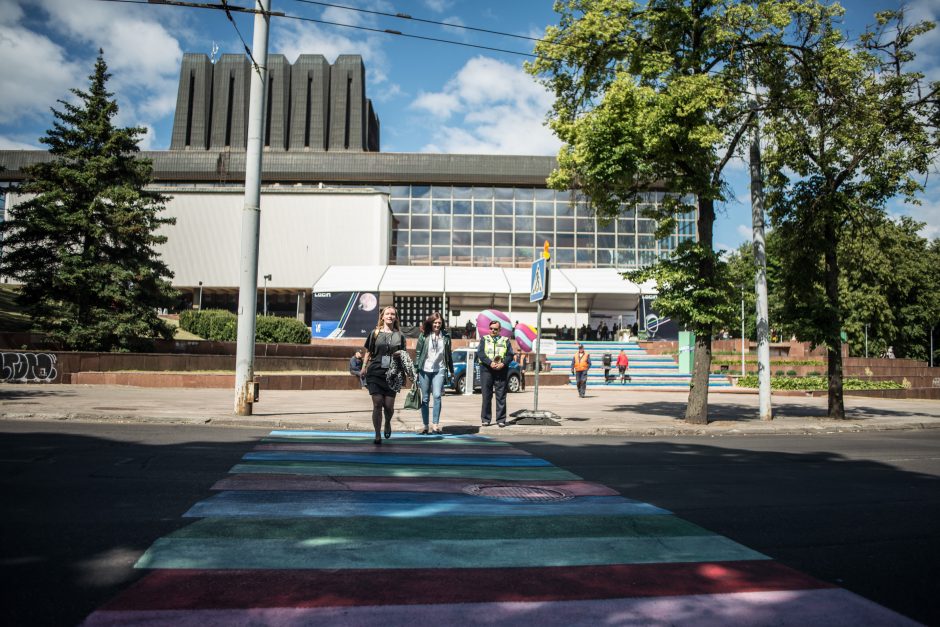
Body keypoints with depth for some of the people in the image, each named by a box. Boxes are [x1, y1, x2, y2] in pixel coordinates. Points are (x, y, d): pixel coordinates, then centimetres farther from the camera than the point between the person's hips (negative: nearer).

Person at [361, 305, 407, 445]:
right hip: (375, 373, -1)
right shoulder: (375, 333, 7)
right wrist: (364, 367, 4)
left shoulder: (399, 335, 8)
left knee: (389, 405, 0)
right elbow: (368, 352, 10)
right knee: (377, 404, -4)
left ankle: (387, 423, 33)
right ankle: (377, 435, 5)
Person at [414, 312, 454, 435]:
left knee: (437, 396, -15)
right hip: (425, 370, 0)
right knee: (425, 398, 6)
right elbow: (418, 353, 2)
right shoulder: (424, 336, 0)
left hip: (439, 370, 0)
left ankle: (435, 424, -12)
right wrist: (416, 369, -3)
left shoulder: (446, 336, 4)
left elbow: (449, 354, 11)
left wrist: (451, 370, 13)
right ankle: (425, 425, 13)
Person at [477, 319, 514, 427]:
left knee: (501, 396, 0)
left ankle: (501, 419, 5)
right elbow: (480, 353, -2)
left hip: (501, 370, 0)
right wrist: (490, 363, -16)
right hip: (486, 370, 0)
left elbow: (510, 355, 4)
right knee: (486, 395, 1)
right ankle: (486, 419, 7)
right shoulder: (484, 339, 12)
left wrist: (503, 364, -14)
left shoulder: (505, 341, 13)